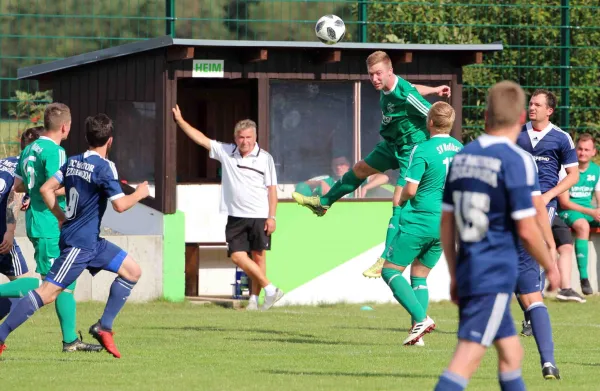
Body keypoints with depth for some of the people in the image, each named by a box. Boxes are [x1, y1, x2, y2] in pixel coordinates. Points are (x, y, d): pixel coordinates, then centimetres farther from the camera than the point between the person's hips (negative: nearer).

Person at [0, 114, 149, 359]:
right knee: (47, 293, -10)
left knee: (132, 272, 12)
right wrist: (139, 194, -1)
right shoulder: (104, 167, -16)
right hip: (80, 243, -9)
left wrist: (62, 218, 15)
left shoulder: (73, 162, 8)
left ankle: (103, 327, 10)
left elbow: (46, 189, 9)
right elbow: (120, 205, -19)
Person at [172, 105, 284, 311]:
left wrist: (272, 217, -6)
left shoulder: (265, 158, -1)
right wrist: (180, 121, 11)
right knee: (237, 256, -7)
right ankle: (270, 289, -1)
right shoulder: (226, 152, 7)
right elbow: (201, 139, 12)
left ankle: (254, 298, 8)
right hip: (236, 216, 3)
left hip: (259, 217, -3)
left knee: (258, 256, 0)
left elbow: (272, 189, -1)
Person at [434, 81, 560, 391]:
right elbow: (526, 229, -14)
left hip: (467, 271, 8)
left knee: (511, 353, 19)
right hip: (496, 276, -7)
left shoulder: (462, 156, 9)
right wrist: (551, 268, 2)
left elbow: (446, 222, 12)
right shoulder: (516, 161, -13)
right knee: (466, 360, -11)